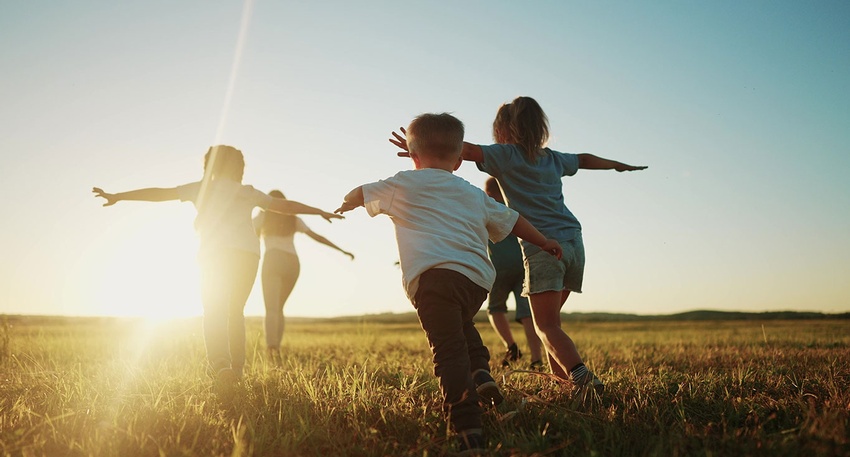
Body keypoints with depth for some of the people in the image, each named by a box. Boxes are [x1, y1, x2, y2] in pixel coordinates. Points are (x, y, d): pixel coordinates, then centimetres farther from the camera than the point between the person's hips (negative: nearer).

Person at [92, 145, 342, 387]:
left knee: (214, 311, -2)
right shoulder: (248, 192, 25)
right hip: (248, 252, 3)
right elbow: (285, 205, 28)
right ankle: (237, 366, 10)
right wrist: (321, 212, 37)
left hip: (216, 253, -2)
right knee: (235, 311, 16)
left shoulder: (202, 188, 19)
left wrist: (117, 197, 18)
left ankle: (219, 361, -26)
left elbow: (159, 193, 15)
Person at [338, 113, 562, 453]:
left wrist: (347, 204, 50)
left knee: (449, 350, -12)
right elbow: (511, 220, 34)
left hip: (434, 275, -5)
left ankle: (469, 431, -22)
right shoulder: (474, 194, 27)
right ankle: (481, 372, 13)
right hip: (478, 278, 5)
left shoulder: (404, 184, 17)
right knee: (461, 325, 34)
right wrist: (544, 242, 47)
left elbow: (358, 195, 26)